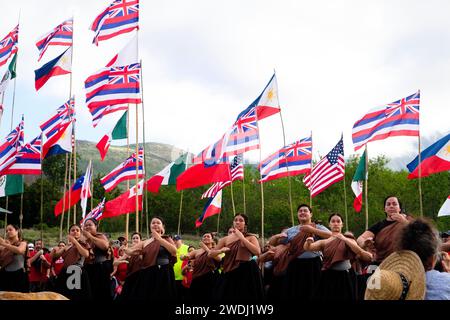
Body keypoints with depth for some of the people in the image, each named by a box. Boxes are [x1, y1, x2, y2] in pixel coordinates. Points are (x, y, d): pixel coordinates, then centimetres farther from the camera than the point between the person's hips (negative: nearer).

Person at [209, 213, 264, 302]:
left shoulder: (251, 237, 4)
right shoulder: (226, 239, 10)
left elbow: (257, 252, -15)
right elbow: (210, 254, 11)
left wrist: (242, 238, -13)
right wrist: (221, 250, -11)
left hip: (247, 274, -2)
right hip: (230, 274, 3)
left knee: (245, 298, 1)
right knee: (228, 298, 4)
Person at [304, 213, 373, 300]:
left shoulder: (348, 240, 6)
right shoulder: (324, 242, 9)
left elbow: (359, 252, -12)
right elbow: (307, 248, -6)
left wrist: (345, 239, -22)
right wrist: (308, 241, -29)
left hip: (345, 277, -1)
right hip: (329, 278, 1)